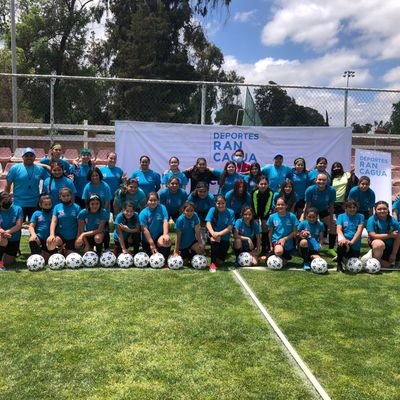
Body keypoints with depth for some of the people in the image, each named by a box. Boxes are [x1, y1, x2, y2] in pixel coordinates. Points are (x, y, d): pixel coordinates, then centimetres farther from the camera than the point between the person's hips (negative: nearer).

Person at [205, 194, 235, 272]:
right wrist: (212, 233, -36)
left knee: (220, 263, -4)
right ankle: (213, 263, -27)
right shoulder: (212, 210, -7)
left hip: (224, 237, 0)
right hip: (214, 234, 0)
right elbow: (208, 223, -17)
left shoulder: (230, 212, -10)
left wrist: (219, 233, -33)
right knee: (215, 239, -38)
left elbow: (230, 227, -17)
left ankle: (219, 260, 35)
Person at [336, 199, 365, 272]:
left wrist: (352, 241, -27)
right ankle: (339, 262, -9)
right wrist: (343, 239, -31)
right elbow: (339, 230, -9)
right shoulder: (341, 216, 4)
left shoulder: (360, 216, 3)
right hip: (345, 241, -2)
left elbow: (359, 230, -10)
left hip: (355, 245, 2)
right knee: (342, 244, -37)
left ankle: (344, 258, 38)